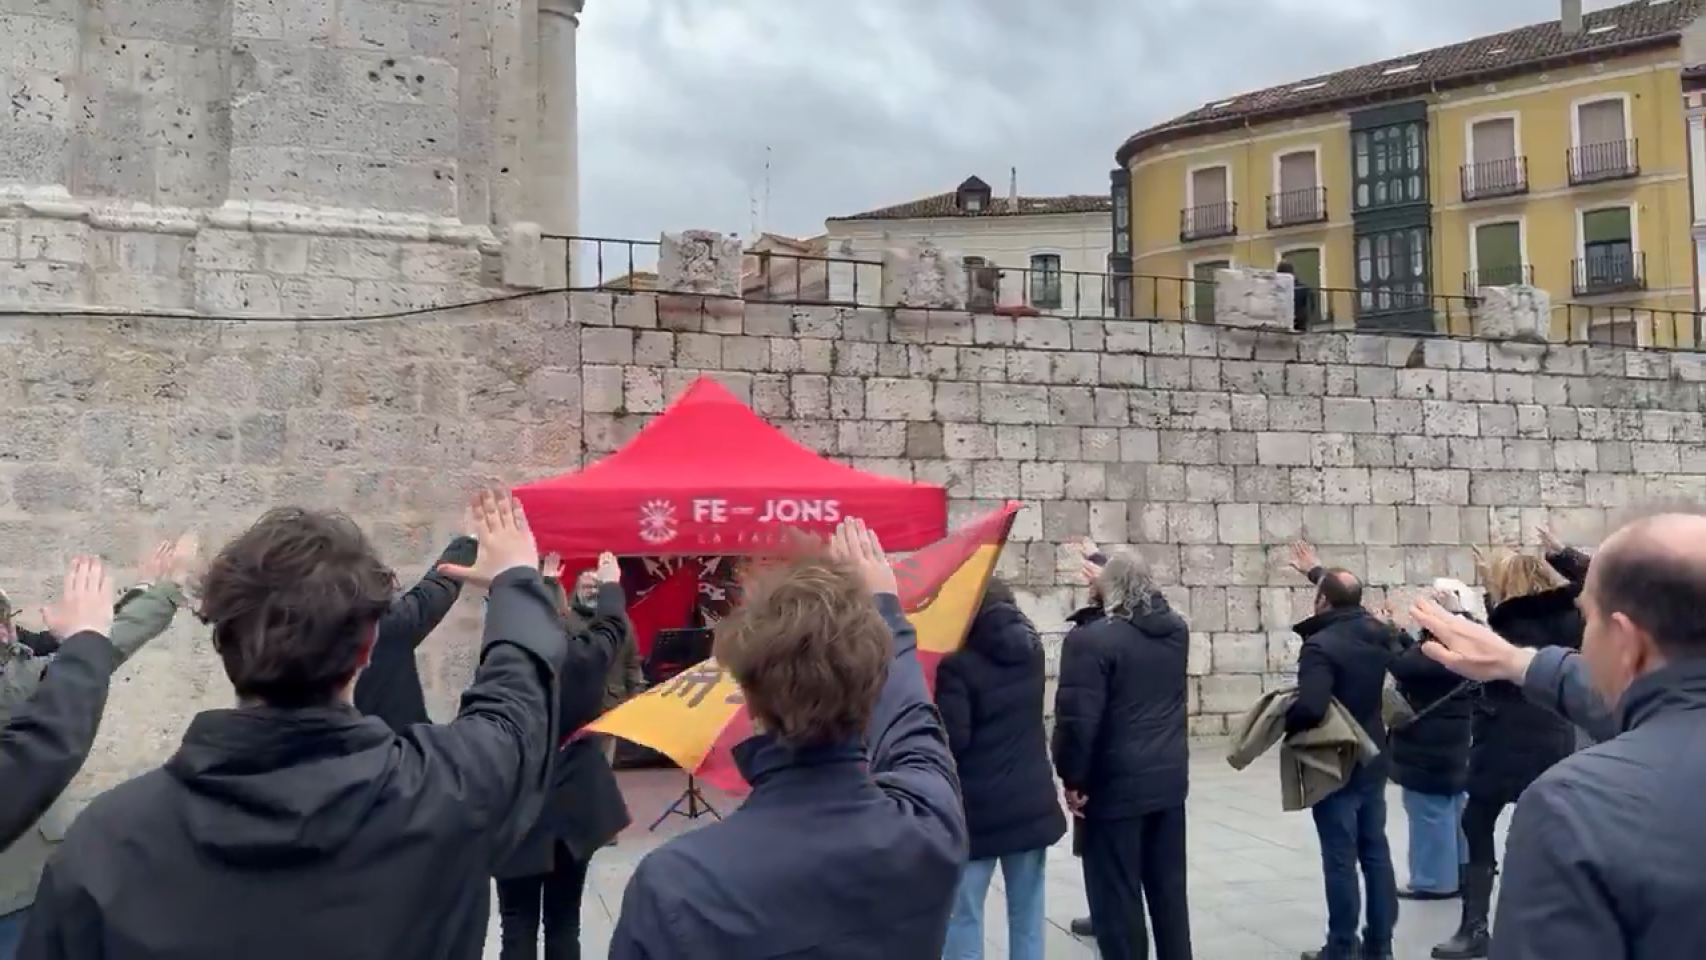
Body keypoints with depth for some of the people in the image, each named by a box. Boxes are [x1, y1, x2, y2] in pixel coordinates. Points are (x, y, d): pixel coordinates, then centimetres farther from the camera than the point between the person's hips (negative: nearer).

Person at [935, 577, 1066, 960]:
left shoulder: (958, 665, -13)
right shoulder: (1031, 650, 6)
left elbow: (951, 738, -16)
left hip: (975, 808, -5)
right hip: (1032, 803, 6)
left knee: (963, 916, 1)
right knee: (1027, 913, 11)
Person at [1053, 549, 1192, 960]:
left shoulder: (1091, 638, -18)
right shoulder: (1176, 628, 5)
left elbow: (1077, 719, -21)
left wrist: (1072, 777, -10)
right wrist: (1110, 578, 35)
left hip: (1116, 784, -7)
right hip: (1170, 777, 7)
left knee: (1117, 892, 3)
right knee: (1168, 886, 16)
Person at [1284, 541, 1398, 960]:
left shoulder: (1320, 645, -23)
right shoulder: (1375, 631, 1)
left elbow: (1310, 707, -34)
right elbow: (1348, 600, 23)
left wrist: (1281, 722, -15)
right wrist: (1317, 571, 34)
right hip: (1373, 758, 7)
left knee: (1340, 859, 0)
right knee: (1376, 852, 13)